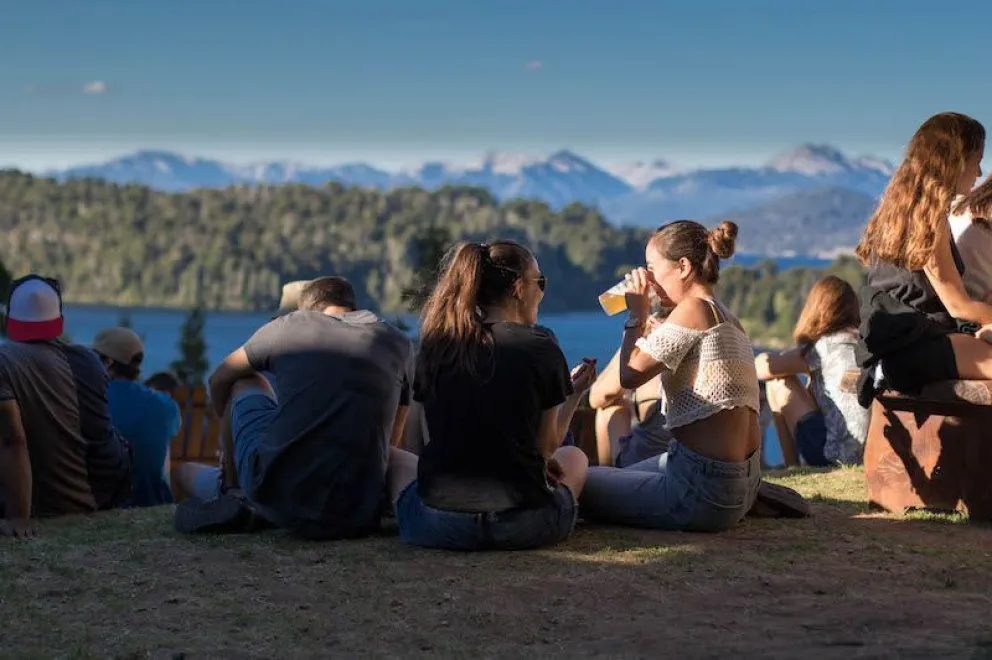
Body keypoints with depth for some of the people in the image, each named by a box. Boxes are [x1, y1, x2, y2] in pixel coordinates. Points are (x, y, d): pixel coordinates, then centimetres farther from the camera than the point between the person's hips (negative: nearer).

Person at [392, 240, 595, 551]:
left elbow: (431, 440, 10)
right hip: (524, 525, 0)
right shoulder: (541, 347, -6)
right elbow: (547, 446, 4)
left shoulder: (434, 344, 2)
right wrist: (574, 393, 22)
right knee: (574, 457, 31)